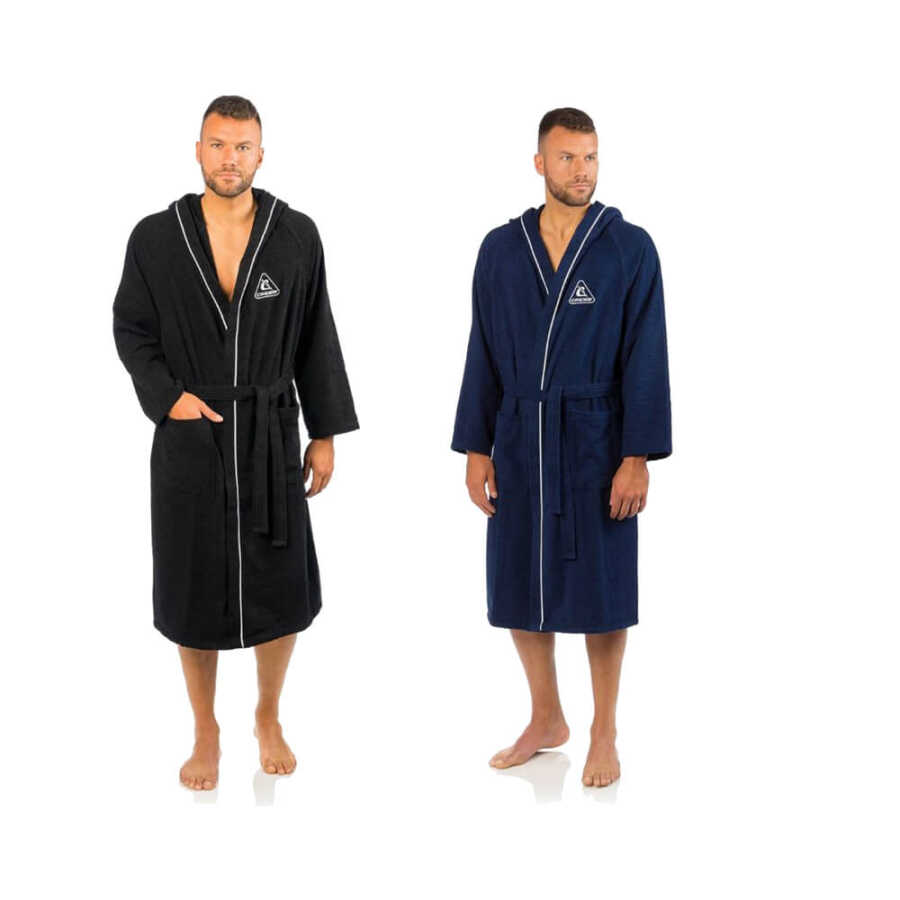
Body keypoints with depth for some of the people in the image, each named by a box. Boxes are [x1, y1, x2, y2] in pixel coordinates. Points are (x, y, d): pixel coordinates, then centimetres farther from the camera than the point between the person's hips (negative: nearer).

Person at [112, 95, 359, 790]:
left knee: (282, 594, 7)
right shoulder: (156, 238, -2)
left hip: (272, 438, 0)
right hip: (189, 436, 0)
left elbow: (316, 341, 3)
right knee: (194, 597, 8)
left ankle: (269, 719, 32)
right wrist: (168, 396, -10)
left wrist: (325, 434, 3)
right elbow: (132, 329, 5)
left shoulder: (296, 236, -1)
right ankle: (206, 734, 28)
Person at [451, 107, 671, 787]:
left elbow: (646, 359, -7)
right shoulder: (502, 249, 4)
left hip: (596, 444, -3)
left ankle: (604, 733, 22)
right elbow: (484, 354, 6)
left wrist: (638, 456, -12)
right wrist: (476, 449, 3)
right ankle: (547, 720, 30)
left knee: (599, 591, 4)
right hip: (519, 442, 3)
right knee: (520, 588, 10)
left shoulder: (631, 248, -4)